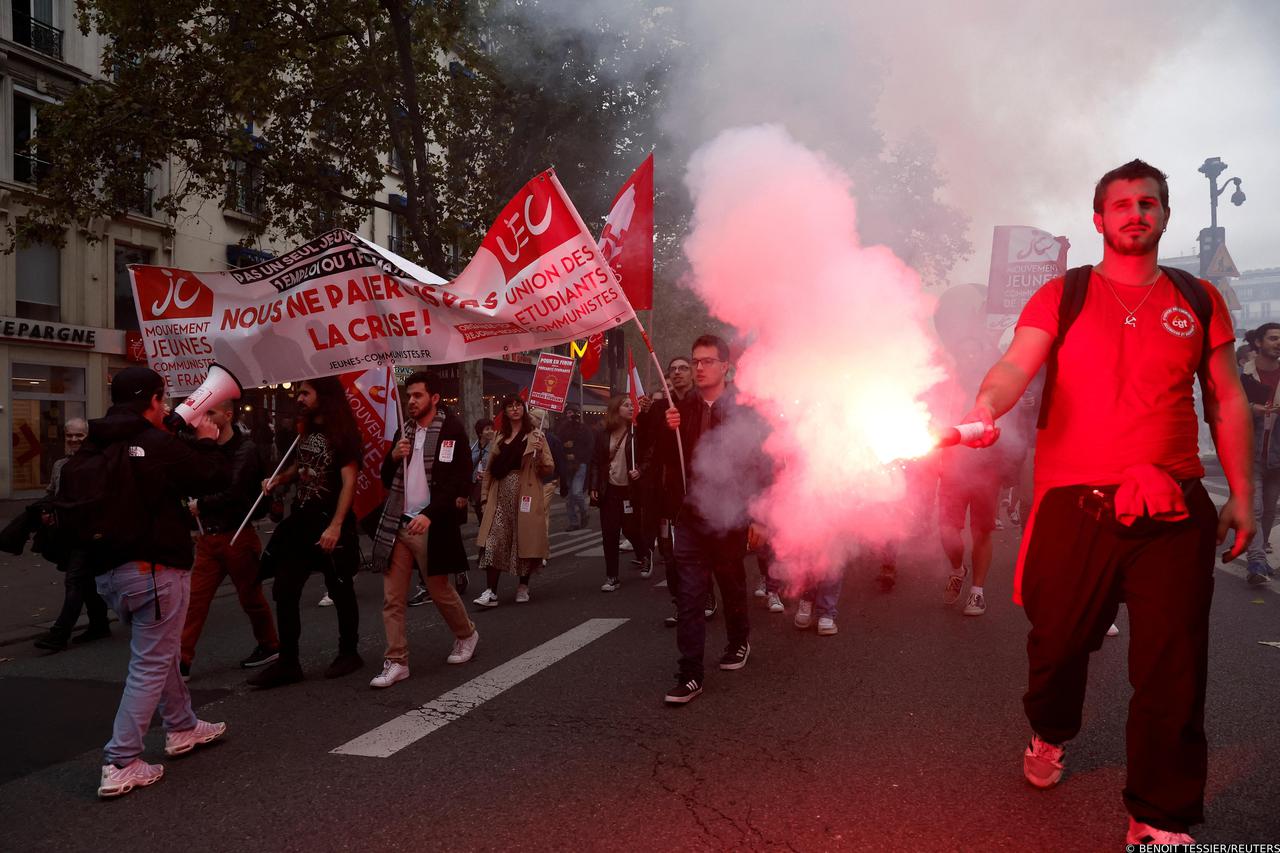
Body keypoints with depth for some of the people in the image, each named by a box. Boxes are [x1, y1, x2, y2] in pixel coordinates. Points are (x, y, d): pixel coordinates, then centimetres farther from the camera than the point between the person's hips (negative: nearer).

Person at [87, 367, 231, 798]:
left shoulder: (95, 448, 4)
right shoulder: (158, 444, -16)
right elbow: (213, 478, -9)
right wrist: (206, 442, 8)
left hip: (109, 572, 8)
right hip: (155, 569, -8)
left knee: (159, 652, 24)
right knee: (150, 665, 1)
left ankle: (182, 728, 39)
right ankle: (121, 766, 1)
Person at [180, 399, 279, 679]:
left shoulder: (245, 449, -10)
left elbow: (233, 493, -17)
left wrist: (200, 505, -7)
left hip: (236, 535, -5)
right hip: (208, 537, 5)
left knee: (250, 597, 9)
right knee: (194, 599, 0)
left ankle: (270, 646, 28)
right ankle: (182, 661, 3)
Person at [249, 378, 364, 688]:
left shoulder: (343, 433, -12)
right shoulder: (307, 430, 11)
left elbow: (348, 482, -18)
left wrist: (335, 526, -26)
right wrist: (278, 479, 5)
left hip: (329, 522, -8)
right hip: (300, 520, 8)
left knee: (340, 591, 6)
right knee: (284, 591, 4)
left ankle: (349, 653, 22)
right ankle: (288, 662, 11)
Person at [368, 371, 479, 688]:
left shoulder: (452, 429, -6)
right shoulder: (404, 431, 14)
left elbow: (460, 480, -12)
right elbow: (387, 480, 19)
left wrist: (429, 515, -22)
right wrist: (393, 457, -3)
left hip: (431, 524, -5)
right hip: (397, 524, 6)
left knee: (440, 590, 7)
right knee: (392, 597, 1)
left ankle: (466, 634, 33)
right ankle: (396, 662, 8)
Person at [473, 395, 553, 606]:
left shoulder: (535, 434, 3)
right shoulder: (499, 437, 16)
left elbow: (548, 469, -2)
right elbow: (491, 469, 20)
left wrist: (539, 452, -20)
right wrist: (485, 496, 13)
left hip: (525, 494, -3)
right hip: (501, 496, 3)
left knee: (526, 540, 3)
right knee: (494, 541, -9)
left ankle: (523, 586, 21)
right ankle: (491, 592, -9)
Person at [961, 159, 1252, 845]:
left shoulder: (1198, 300, 14)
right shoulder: (1061, 296, 6)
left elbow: (1227, 401, 16)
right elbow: (1017, 363, -10)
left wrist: (1241, 495, 11)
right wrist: (986, 406, -32)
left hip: (1173, 512, 2)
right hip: (1074, 503, -1)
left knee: (1173, 671, 0)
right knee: (1059, 642, 11)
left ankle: (1160, 821, 15)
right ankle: (1050, 734, 44)